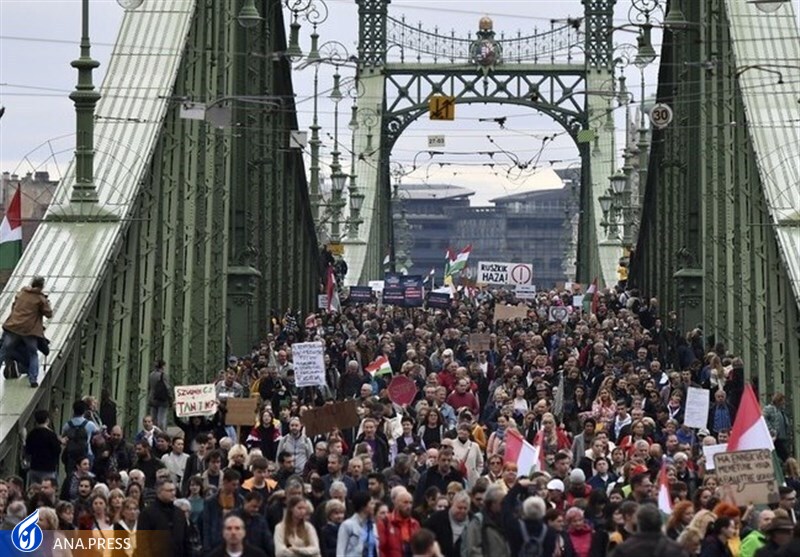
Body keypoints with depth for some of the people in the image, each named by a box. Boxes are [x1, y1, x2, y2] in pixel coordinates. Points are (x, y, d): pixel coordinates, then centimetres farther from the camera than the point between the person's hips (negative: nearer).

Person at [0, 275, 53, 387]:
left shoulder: (21, 293, 11)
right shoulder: (41, 299, -3)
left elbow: (14, 306, 21)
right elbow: (49, 314, 0)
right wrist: (47, 303, 14)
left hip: (13, 327, 2)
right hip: (30, 330, -2)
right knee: (33, 355, 13)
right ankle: (33, 379, 1)